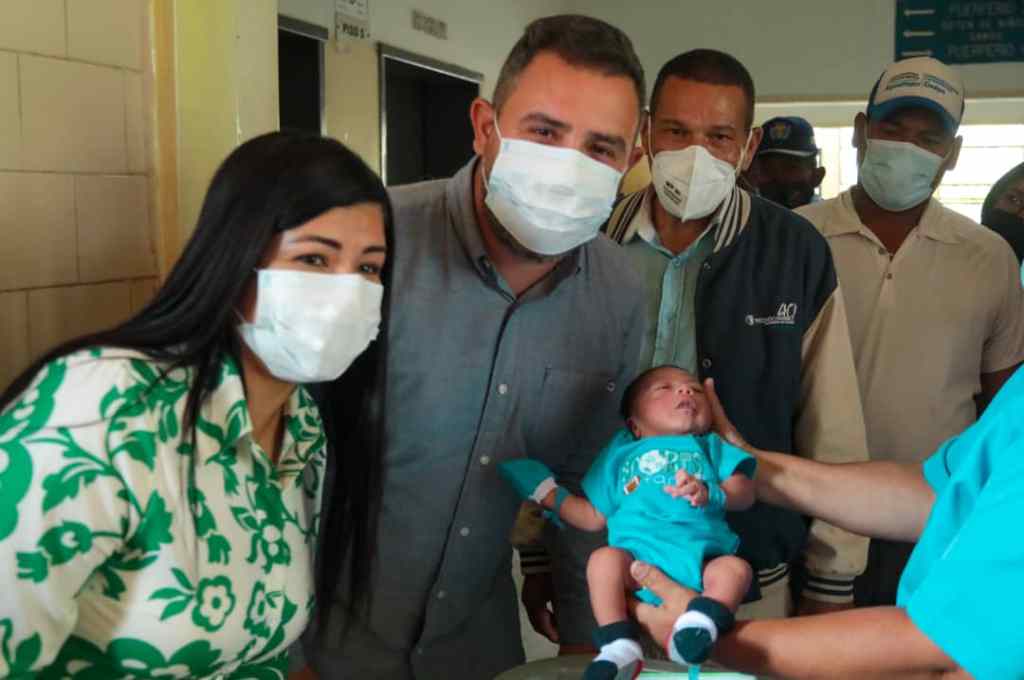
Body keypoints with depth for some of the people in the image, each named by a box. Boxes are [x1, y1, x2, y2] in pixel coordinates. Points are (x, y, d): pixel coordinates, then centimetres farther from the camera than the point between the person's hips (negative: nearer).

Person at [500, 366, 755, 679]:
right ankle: (620, 646, -32)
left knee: (735, 568, -25)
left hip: (699, 561, 0)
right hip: (639, 559, 0)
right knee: (605, 558, -27)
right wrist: (549, 494, 21)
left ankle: (701, 624, -42)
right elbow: (595, 517, 26)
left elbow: (744, 492, 10)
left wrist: (710, 493, -10)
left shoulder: (710, 447, 25)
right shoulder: (621, 454, 25)